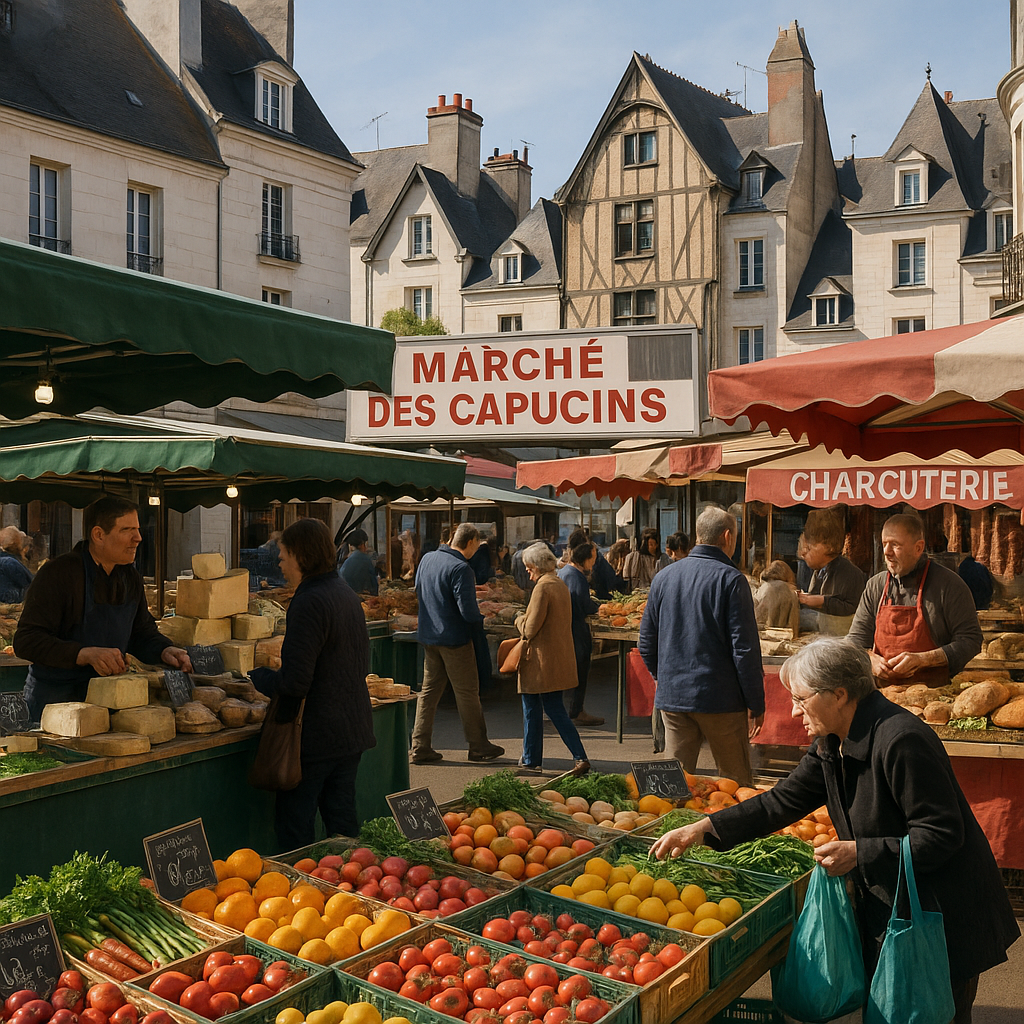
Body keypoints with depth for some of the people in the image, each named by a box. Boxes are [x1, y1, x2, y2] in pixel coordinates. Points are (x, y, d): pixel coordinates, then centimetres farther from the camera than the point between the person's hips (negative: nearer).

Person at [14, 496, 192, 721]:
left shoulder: (131, 578, 9)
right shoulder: (56, 574, -13)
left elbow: (143, 633, 20)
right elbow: (26, 641, -19)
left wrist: (165, 651, -3)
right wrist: (87, 654, -31)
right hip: (55, 697, -6)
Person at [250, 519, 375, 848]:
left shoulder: (309, 602, -18)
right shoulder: (348, 594, 9)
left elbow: (293, 683, -22)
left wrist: (258, 675, -3)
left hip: (317, 734, -9)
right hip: (353, 729, 9)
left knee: (293, 822, 2)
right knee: (342, 816, 15)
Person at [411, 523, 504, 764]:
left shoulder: (427, 559, 6)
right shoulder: (460, 569, -20)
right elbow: (468, 611, -23)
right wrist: (479, 621, -3)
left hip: (428, 636, 7)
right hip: (454, 638, -7)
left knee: (429, 690, 12)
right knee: (467, 692, 4)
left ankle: (420, 747, 12)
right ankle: (478, 746, 14)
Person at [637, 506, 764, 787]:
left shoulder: (663, 577, 7)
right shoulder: (730, 579, -10)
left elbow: (646, 642, 12)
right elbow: (744, 648, -13)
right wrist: (756, 704, -6)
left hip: (671, 697, 5)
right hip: (720, 699, -5)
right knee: (737, 783, 7)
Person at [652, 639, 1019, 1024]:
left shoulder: (901, 741, -26)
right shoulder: (832, 744, 3)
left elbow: (942, 836, -24)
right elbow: (781, 801, 5)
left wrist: (859, 853, -25)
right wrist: (702, 829, -2)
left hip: (943, 917, -8)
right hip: (885, 908, 8)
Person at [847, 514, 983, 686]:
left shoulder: (948, 584, 1)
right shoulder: (875, 586, 14)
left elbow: (971, 641, -3)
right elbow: (856, 639, 18)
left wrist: (922, 659, -13)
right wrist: (871, 659, -4)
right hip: (884, 689, 4)